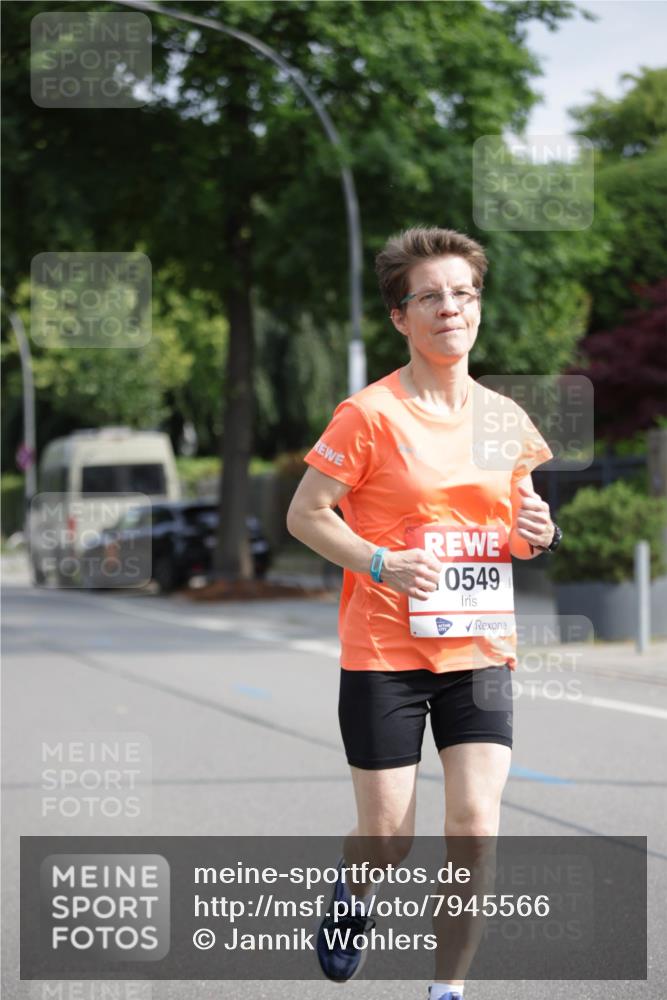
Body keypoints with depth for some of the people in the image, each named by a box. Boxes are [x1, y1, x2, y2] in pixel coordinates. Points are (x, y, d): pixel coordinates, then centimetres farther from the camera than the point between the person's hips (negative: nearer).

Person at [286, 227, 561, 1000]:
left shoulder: (504, 416, 7)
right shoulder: (371, 414, -9)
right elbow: (304, 514, -6)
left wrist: (536, 534, -4)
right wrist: (382, 564, -20)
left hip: (480, 648, 4)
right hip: (384, 653, -3)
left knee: (476, 821, -9)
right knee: (388, 837, 2)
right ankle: (354, 893, 39)